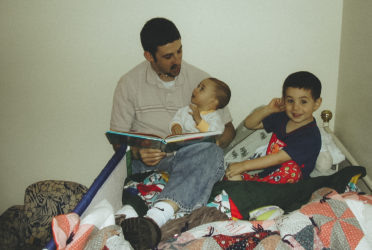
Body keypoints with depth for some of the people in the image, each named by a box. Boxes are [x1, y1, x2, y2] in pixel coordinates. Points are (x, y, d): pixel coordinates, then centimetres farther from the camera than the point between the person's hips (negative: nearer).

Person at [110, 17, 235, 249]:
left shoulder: (201, 80, 5)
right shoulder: (130, 83, 2)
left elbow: (228, 128, 11)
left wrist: (212, 144, -13)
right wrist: (137, 152, -19)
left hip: (193, 160, -1)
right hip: (149, 164, 1)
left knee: (212, 153, -36)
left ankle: (154, 218, -54)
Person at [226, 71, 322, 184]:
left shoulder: (311, 136, -18)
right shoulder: (282, 118, 7)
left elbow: (279, 158, -23)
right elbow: (249, 124, 14)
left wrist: (243, 165, -24)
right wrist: (268, 109, -4)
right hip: (267, 172, 6)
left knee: (290, 168, -39)